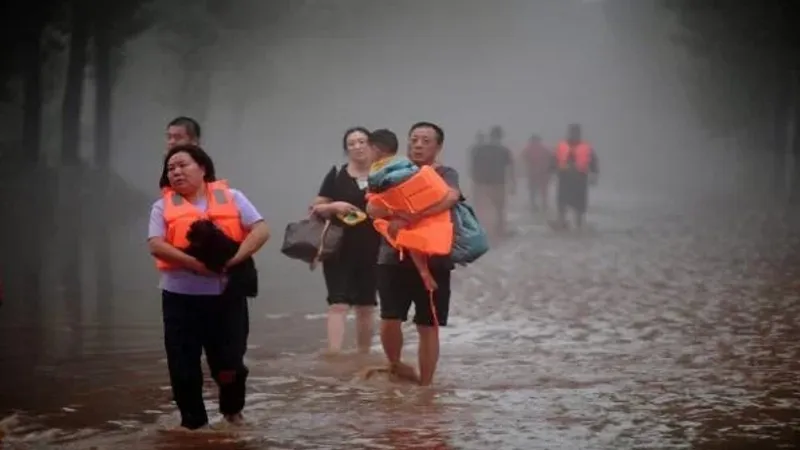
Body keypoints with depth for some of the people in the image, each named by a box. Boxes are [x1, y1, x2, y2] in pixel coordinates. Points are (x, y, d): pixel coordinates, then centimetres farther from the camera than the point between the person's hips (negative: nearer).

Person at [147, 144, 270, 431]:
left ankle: (232, 410, 31)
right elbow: (156, 245, -9)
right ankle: (193, 421, 17)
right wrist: (194, 262, -20)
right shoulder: (163, 206, 5)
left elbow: (261, 230, -4)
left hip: (226, 294, 0)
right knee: (183, 364, 1)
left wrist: (235, 258, -18)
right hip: (181, 297, 1)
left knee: (229, 362, 3)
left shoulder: (231, 198, 5)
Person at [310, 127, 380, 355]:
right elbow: (316, 208, 3)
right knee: (338, 303, -11)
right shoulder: (336, 176, 2)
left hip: (371, 251, 2)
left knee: (366, 306, 11)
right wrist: (334, 206, -15)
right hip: (340, 249, -2)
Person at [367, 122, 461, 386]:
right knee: (389, 320, -8)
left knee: (428, 327, 3)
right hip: (394, 258, 2)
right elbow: (372, 209, -1)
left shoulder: (445, 174, 3)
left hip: (433, 261, -2)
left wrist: (410, 218, -28)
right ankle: (395, 366, 20)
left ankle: (425, 386, 14)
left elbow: (450, 197, -21)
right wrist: (396, 212, -24)